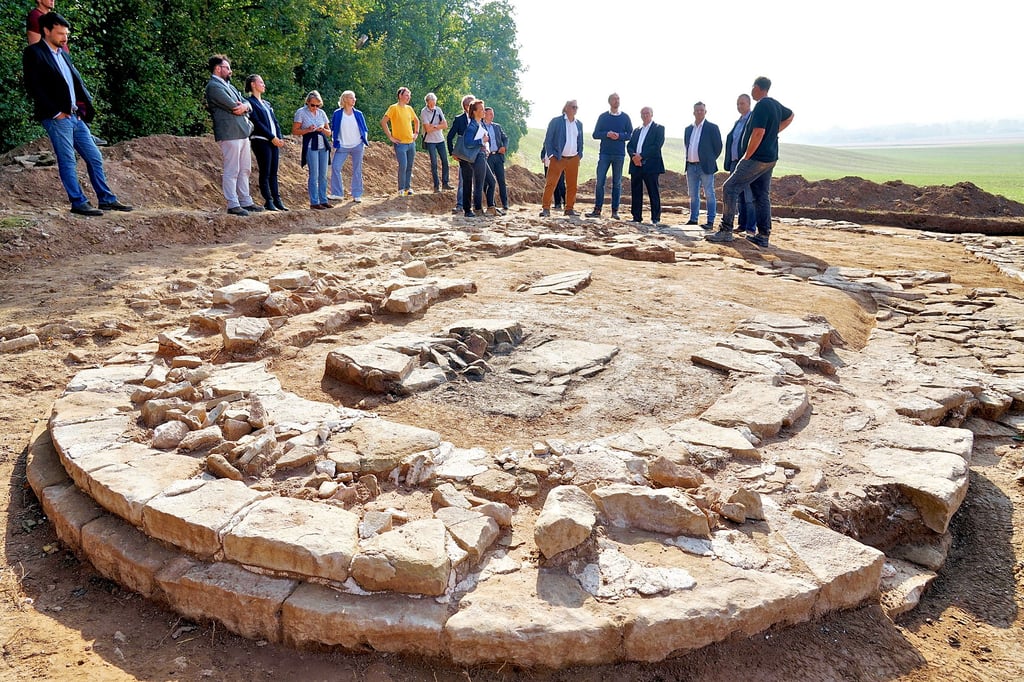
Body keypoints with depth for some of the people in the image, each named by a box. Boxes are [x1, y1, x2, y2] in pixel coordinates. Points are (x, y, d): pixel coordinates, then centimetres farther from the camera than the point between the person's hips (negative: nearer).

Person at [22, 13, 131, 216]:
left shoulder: (62, 53, 18)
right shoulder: (34, 53, -5)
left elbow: (76, 80, 21)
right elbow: (33, 87, -12)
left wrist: (86, 104, 5)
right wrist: (56, 113, -14)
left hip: (74, 116, 8)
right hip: (56, 117, -8)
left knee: (94, 157, 7)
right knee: (67, 161, -4)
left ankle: (106, 199, 13)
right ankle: (78, 203, 0)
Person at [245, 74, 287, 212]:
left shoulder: (266, 103, 21)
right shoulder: (250, 102, -3)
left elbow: (275, 122, 18)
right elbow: (257, 123, -12)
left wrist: (280, 137, 2)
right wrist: (272, 137, -14)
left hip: (274, 141, 7)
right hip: (261, 140, -7)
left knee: (273, 173, 8)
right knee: (265, 173, -5)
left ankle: (277, 200, 10)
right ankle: (268, 202, -2)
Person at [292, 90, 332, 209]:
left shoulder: (321, 113, 13)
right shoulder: (301, 112, 0)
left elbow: (329, 132, 16)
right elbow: (294, 131, -2)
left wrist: (323, 130, -6)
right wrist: (308, 130, -15)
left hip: (323, 146, 5)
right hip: (310, 147, -5)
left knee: (323, 175, 4)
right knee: (314, 175, -8)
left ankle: (323, 200, 9)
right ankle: (314, 202, -4)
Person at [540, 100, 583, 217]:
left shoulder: (579, 124, 13)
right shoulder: (556, 121, -1)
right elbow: (548, 140, -2)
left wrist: (580, 156, 10)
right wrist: (551, 155, -9)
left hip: (573, 159, 5)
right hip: (558, 158, -5)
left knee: (572, 186, 6)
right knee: (550, 183, -9)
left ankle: (569, 209, 15)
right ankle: (546, 208, -9)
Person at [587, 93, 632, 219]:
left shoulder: (625, 117, 7)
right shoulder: (603, 117, 8)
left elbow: (630, 134, 6)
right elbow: (595, 134, 5)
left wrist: (619, 136, -12)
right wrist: (607, 134, -13)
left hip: (619, 154, 0)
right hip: (604, 153, 0)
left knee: (617, 183, 3)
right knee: (600, 182, -6)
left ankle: (615, 211, 6)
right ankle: (597, 210, -2)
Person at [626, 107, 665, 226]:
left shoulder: (659, 129, 3)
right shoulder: (636, 130, 21)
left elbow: (657, 146, -10)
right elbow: (629, 146, 12)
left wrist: (641, 156, -16)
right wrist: (633, 156, -10)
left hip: (650, 165, -5)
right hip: (636, 165, 5)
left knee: (654, 193, -3)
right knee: (635, 192, 5)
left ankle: (655, 218, 1)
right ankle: (636, 217, 12)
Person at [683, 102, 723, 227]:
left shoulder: (712, 128, -2)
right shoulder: (688, 129, 13)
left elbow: (718, 146, -1)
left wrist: (710, 160, 0)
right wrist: (688, 159, 10)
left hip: (705, 166, -5)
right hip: (691, 166, 5)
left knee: (709, 194, -2)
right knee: (693, 195, 10)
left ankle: (710, 222, -1)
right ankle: (693, 219, 18)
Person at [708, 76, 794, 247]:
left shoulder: (762, 106, -16)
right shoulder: (776, 105, 14)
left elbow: (758, 133, -23)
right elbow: (790, 116, 34)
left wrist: (747, 156, -15)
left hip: (757, 158, -10)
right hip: (770, 158, 10)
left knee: (731, 188, -8)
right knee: (762, 195, 10)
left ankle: (726, 231, -11)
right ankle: (763, 236, 10)